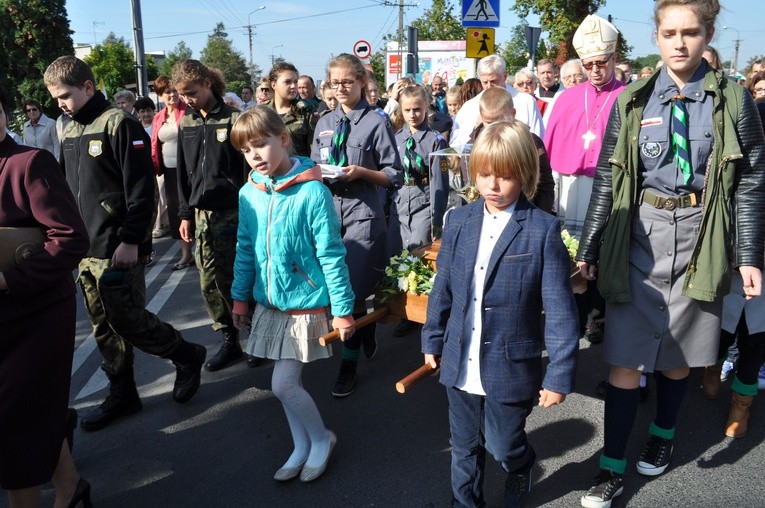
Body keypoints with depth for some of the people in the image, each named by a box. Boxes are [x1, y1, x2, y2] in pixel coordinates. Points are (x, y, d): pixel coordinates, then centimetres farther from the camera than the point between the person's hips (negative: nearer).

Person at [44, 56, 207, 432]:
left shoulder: (119, 124, -10)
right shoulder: (68, 132, 15)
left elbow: (141, 187, -16)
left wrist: (131, 241, -19)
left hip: (117, 249, -8)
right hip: (85, 249, 8)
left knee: (127, 320, -5)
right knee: (104, 327, 12)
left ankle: (187, 357, 17)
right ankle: (121, 394, 24)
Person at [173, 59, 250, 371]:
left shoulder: (233, 120, -6)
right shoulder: (186, 124, 10)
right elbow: (183, 173, 15)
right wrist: (185, 214, 12)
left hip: (233, 213, -5)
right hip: (202, 215, 5)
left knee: (236, 280, 0)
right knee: (210, 283, 6)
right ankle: (230, 340, 18)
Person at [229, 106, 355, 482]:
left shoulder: (312, 192, -18)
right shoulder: (249, 193, 0)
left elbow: (331, 255, -15)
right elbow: (245, 250, 10)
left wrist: (343, 309, -13)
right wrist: (240, 297, 12)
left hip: (306, 303, -6)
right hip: (270, 303, 6)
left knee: (283, 385, -3)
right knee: (288, 382, 15)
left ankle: (321, 438, 23)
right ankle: (302, 447, 35)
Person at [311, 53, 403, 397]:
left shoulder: (376, 122, -3)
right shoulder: (325, 123, 12)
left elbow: (395, 176, -2)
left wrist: (362, 172, -17)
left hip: (363, 213, -5)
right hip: (329, 208, 6)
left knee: (353, 290, -6)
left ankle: (349, 364, 9)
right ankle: (367, 334, 40)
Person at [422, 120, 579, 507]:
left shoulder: (542, 229, -14)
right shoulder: (458, 222, -1)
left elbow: (559, 309, -13)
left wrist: (560, 374, -13)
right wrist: (433, 341, 13)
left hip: (511, 368, -3)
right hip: (460, 365, 4)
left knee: (504, 446, 15)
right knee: (465, 448, 19)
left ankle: (521, 473, 49)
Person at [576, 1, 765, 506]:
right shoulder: (631, 102, 3)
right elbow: (607, 180, 3)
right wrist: (589, 247, 2)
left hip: (699, 240, 0)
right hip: (639, 236, 0)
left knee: (677, 354, 14)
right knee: (625, 359, 0)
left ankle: (663, 434, 41)